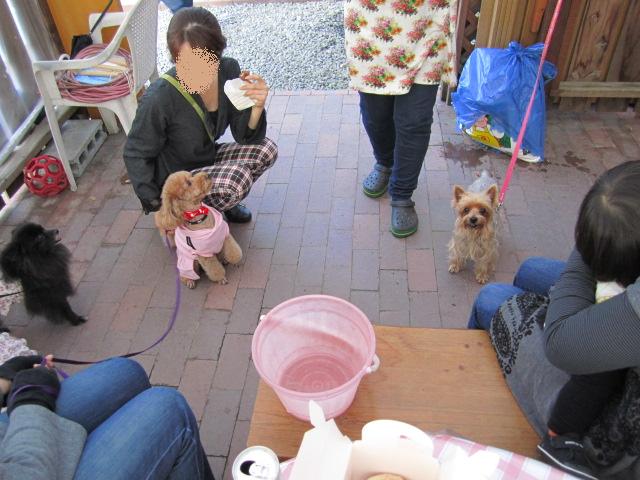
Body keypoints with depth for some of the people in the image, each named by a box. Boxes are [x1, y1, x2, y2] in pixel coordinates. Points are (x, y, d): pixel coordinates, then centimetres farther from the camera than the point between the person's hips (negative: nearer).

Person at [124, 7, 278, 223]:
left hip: (207, 160, 6)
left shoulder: (229, 70, -15)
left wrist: (257, 107, -31)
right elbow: (135, 155, -15)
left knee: (266, 150, -9)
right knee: (238, 178, -28)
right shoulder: (159, 98, -30)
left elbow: (245, 136, -11)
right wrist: (156, 206, -17)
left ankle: (221, 198, 11)